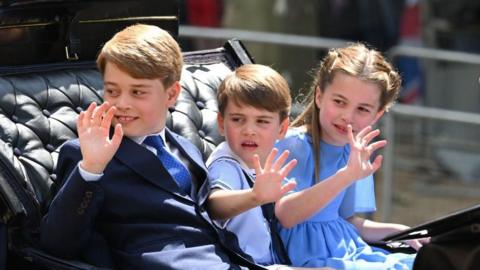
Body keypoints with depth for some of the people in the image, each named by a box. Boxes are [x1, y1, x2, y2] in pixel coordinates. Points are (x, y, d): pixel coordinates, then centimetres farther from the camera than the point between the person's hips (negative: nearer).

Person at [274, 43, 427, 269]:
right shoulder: (292, 144, -12)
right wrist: (346, 176, -36)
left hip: (348, 251, 8)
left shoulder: (356, 153, 10)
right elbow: (285, 216, -28)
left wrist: (399, 232, 5)